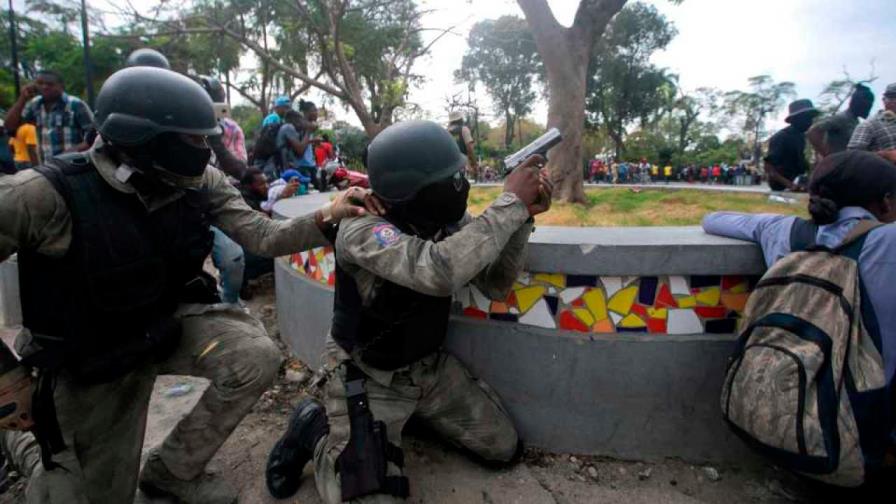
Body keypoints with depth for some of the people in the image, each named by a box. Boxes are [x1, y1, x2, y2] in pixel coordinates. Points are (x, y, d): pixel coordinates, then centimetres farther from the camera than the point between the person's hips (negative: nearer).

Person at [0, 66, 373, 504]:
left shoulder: (200, 183, -14)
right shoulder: (48, 194, -29)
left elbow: (264, 237, -15)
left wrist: (326, 218, -33)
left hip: (169, 320, 4)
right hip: (88, 360, -3)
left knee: (257, 358, -23)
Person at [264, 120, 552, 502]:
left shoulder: (447, 221, -9)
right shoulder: (361, 230, -30)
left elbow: (496, 285, -7)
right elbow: (440, 271, -46)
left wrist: (524, 216, -21)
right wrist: (511, 203, -37)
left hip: (430, 367, 6)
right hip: (367, 377, -6)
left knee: (505, 448, 10)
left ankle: (414, 410, 28)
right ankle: (315, 427, 11)